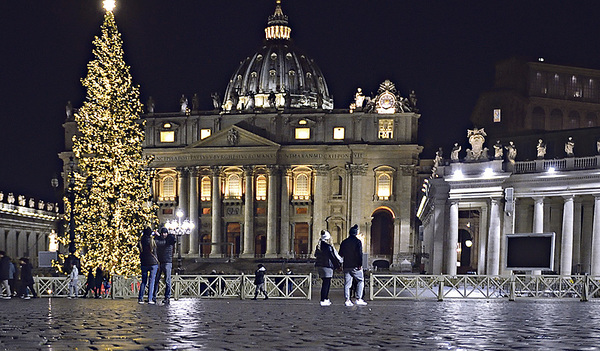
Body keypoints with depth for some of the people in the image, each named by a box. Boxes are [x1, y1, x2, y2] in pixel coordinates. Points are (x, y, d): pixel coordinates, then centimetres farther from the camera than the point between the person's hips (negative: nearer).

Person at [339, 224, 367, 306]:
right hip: (355, 266, -5)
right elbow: (360, 254, -13)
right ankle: (358, 299, -3)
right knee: (360, 281, 5)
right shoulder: (357, 241, -6)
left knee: (347, 283, 5)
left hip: (346, 266, 5)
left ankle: (347, 300, 1)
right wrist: (360, 264, -12)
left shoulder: (344, 242, 10)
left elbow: (341, 254, 15)